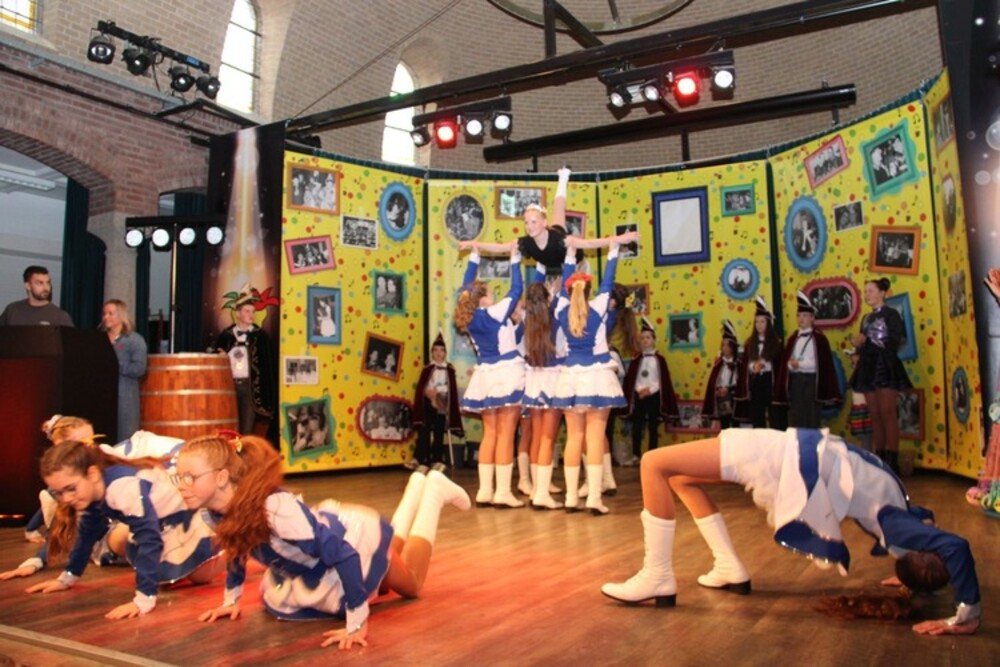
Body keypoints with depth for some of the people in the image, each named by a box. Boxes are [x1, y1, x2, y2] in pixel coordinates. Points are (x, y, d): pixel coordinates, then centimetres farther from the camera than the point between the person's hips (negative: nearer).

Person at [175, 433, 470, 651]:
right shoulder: (220, 511, -21)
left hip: (357, 535, -7)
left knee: (410, 585, 23)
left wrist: (356, 623, -40)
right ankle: (415, 487, 49)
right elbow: (236, 545, 4)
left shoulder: (276, 508, -45)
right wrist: (231, 599, 7)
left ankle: (434, 491, 31)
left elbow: (342, 553, -42)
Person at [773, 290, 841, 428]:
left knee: (812, 418, -1)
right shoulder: (792, 338, 11)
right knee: (795, 418, 5)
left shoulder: (819, 338, -3)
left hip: (812, 380, -4)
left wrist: (799, 364, -14)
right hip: (795, 380, 4)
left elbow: (820, 362, -11)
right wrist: (791, 365, -13)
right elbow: (785, 361, 8)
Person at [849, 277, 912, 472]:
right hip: (868, 368, 7)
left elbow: (894, 342, -12)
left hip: (886, 367, -7)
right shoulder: (866, 319, 20)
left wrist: (866, 342, -15)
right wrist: (858, 346, -1)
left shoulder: (891, 314, -1)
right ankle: (879, 460, 8)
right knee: (875, 416, 5)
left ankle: (892, 461, -10)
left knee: (887, 414, -10)